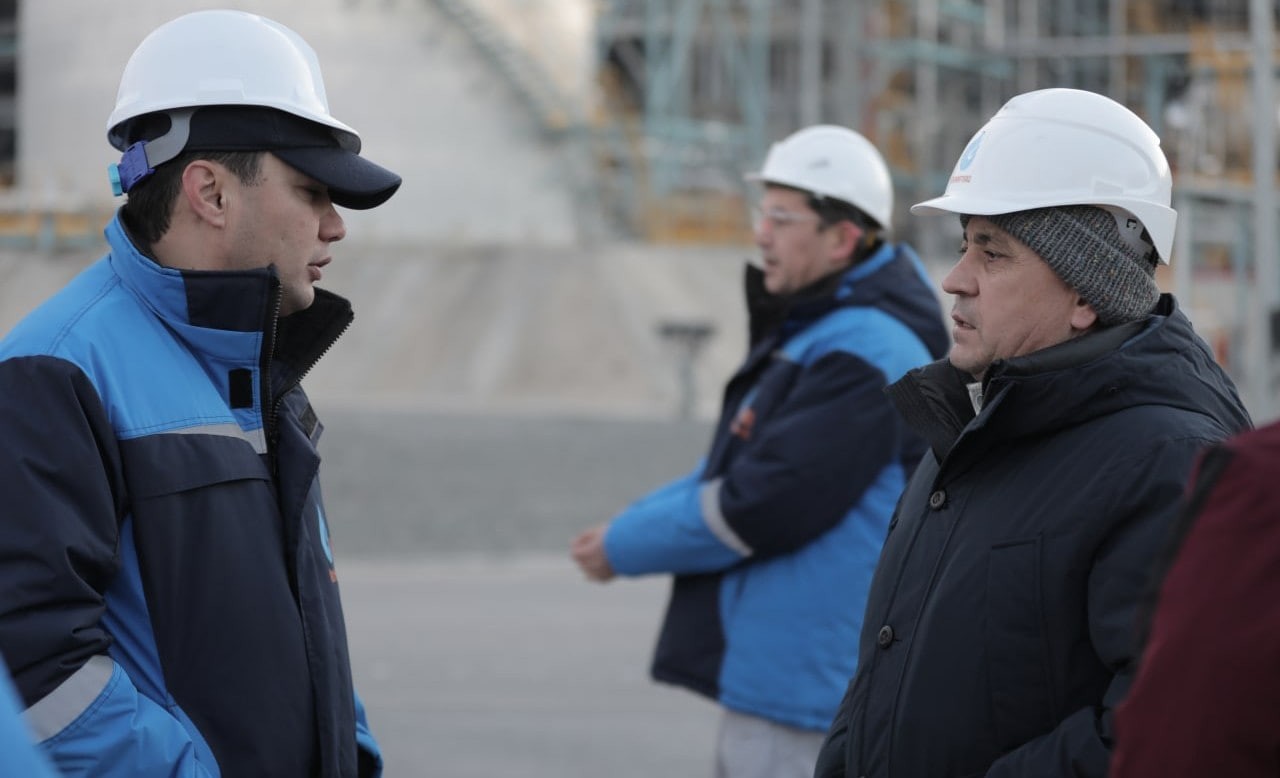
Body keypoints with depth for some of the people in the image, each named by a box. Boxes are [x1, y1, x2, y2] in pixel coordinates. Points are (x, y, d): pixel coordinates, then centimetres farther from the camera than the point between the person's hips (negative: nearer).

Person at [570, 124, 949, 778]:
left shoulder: (864, 355, -20)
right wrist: (629, 524, 6)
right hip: (764, 675, 11)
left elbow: (761, 504, -23)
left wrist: (627, 546, -10)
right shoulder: (812, 327, 15)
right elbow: (736, 469, 20)